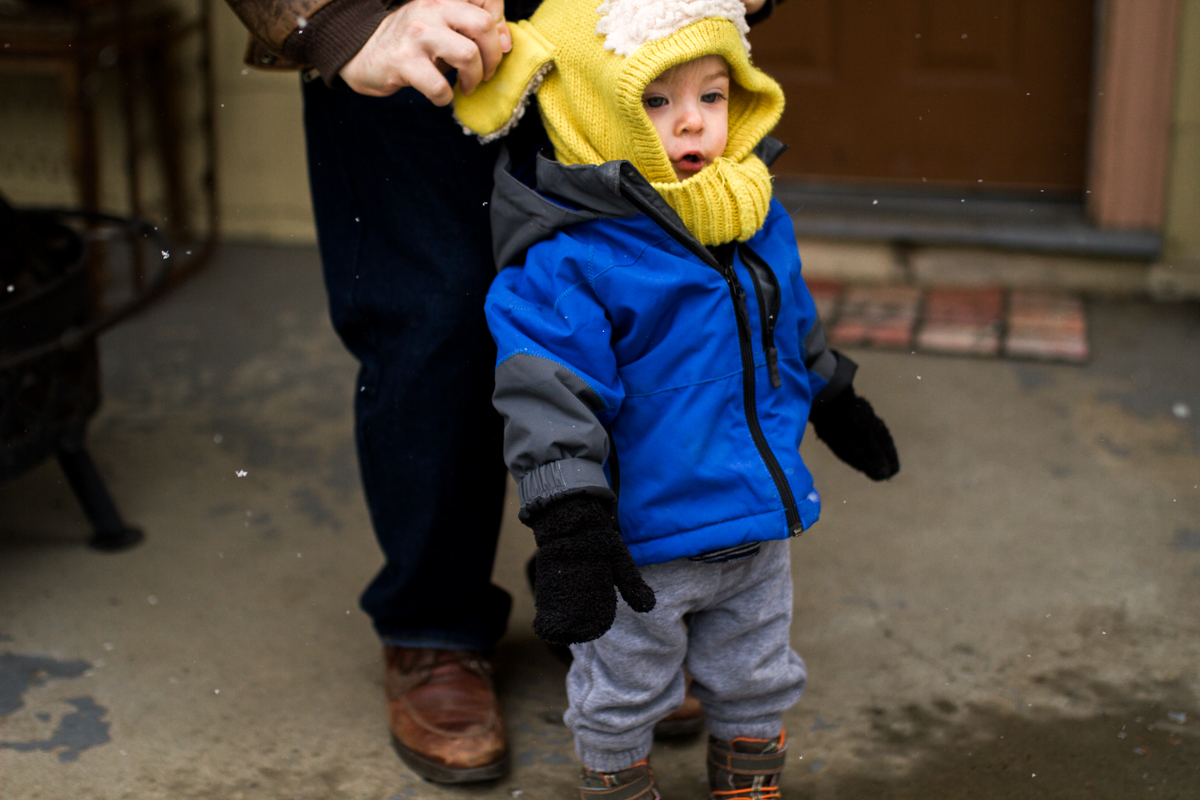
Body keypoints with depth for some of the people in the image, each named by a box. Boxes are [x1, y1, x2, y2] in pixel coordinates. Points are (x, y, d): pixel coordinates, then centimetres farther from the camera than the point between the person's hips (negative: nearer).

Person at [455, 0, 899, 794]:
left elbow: (794, 330, 19)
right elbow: (551, 401, -24)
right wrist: (571, 528, -27)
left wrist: (836, 401, 30)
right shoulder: (569, 263, -23)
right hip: (644, 540, -6)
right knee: (622, 690, 15)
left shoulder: (757, 220, 1)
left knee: (756, 678, 24)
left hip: (759, 524, 6)